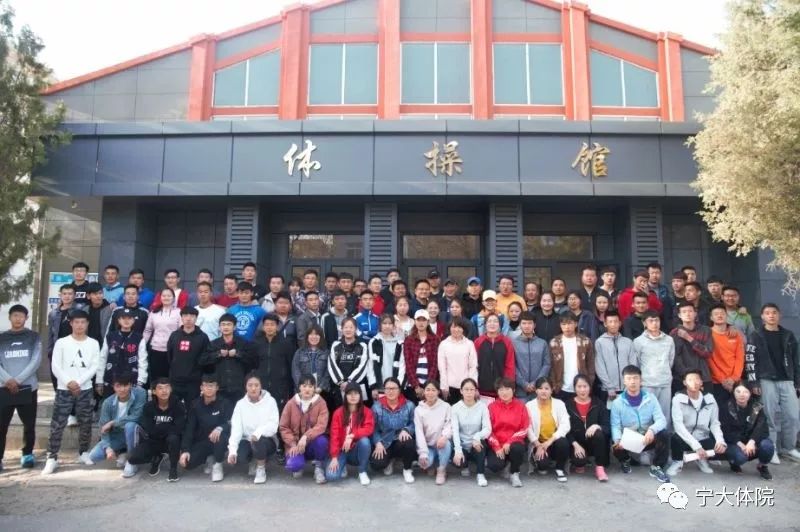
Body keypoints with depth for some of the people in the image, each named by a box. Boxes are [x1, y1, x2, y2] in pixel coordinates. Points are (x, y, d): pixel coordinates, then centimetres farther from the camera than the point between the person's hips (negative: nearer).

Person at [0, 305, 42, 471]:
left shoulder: (34, 337, 5)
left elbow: (35, 361, -4)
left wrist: (17, 380, -12)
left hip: (28, 388, 0)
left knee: (29, 425, 6)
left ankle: (27, 454, 21)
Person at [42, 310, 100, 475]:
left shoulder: (93, 343, 5)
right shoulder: (61, 342, 2)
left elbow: (94, 367, -1)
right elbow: (55, 367, -3)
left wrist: (79, 382, -12)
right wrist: (68, 382, -15)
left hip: (85, 389, 1)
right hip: (64, 389, -1)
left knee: (85, 423, 7)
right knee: (57, 424, -4)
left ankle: (83, 452, 23)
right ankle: (52, 457, 2)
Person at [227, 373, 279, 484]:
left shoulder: (270, 401, -9)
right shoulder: (240, 404, -1)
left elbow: (273, 426, -18)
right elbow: (236, 428, -10)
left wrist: (258, 432, -38)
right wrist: (232, 450, -23)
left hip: (266, 441, -2)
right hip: (247, 441, 3)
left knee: (259, 440, -36)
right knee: (238, 455, -28)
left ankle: (261, 468, -7)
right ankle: (255, 461, 9)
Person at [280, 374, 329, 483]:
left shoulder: (320, 403, -7)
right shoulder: (291, 403, -3)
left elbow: (322, 425, -19)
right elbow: (283, 427, -1)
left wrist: (305, 437, -33)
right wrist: (293, 444, -14)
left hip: (313, 443, 0)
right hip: (295, 444, 0)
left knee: (322, 440, -35)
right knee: (292, 465, -30)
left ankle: (319, 467, -4)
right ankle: (298, 466, 12)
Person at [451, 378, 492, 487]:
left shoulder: (482, 406, -6)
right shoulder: (455, 408, -6)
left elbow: (488, 428, -15)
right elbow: (455, 430, -15)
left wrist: (477, 437, -36)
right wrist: (458, 450, -29)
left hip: (477, 445, 0)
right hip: (462, 445, 0)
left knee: (480, 441, -33)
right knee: (457, 461, -29)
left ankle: (480, 474, -13)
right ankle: (465, 465, 11)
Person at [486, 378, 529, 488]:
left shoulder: (520, 406, 2)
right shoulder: (492, 406, 1)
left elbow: (525, 429, -3)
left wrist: (510, 442, -15)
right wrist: (497, 447, -14)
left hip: (514, 443, 0)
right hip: (496, 445, 0)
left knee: (517, 449, -35)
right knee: (495, 465, -26)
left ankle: (514, 474, -5)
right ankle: (505, 463, 13)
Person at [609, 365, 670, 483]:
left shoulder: (650, 398, -2)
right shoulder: (617, 403, -6)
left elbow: (661, 420, -13)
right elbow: (615, 426, -13)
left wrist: (652, 430, -36)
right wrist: (618, 440, -36)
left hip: (647, 439, 1)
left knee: (664, 435, -28)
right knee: (616, 446, -32)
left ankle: (656, 467, -5)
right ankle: (625, 460, 9)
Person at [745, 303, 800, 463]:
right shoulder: (756, 337, 0)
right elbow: (750, 361, -5)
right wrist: (754, 383, -11)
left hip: (787, 381, 4)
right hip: (767, 381, -3)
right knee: (770, 417, -1)